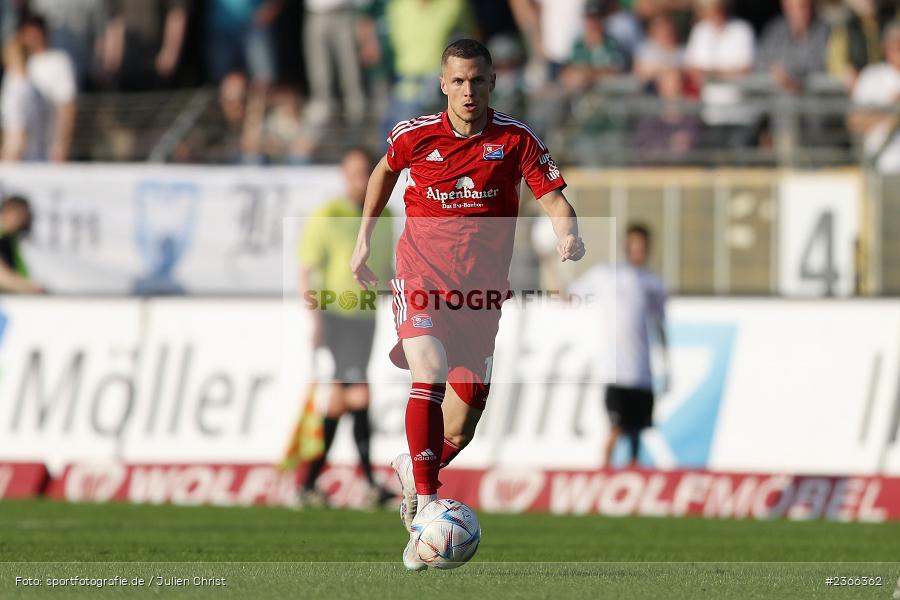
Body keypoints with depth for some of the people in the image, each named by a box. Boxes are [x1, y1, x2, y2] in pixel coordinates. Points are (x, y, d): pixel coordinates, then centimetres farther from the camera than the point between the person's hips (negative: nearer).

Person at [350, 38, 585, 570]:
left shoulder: (516, 140, -3)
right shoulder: (415, 135, -1)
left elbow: (553, 197, -5)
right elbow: (385, 171, 20)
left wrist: (568, 234, -27)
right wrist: (364, 241, 21)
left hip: (482, 289, 2)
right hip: (422, 280, -2)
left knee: (461, 430, 4)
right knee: (429, 375, -29)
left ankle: (414, 470, 39)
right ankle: (425, 507, -31)